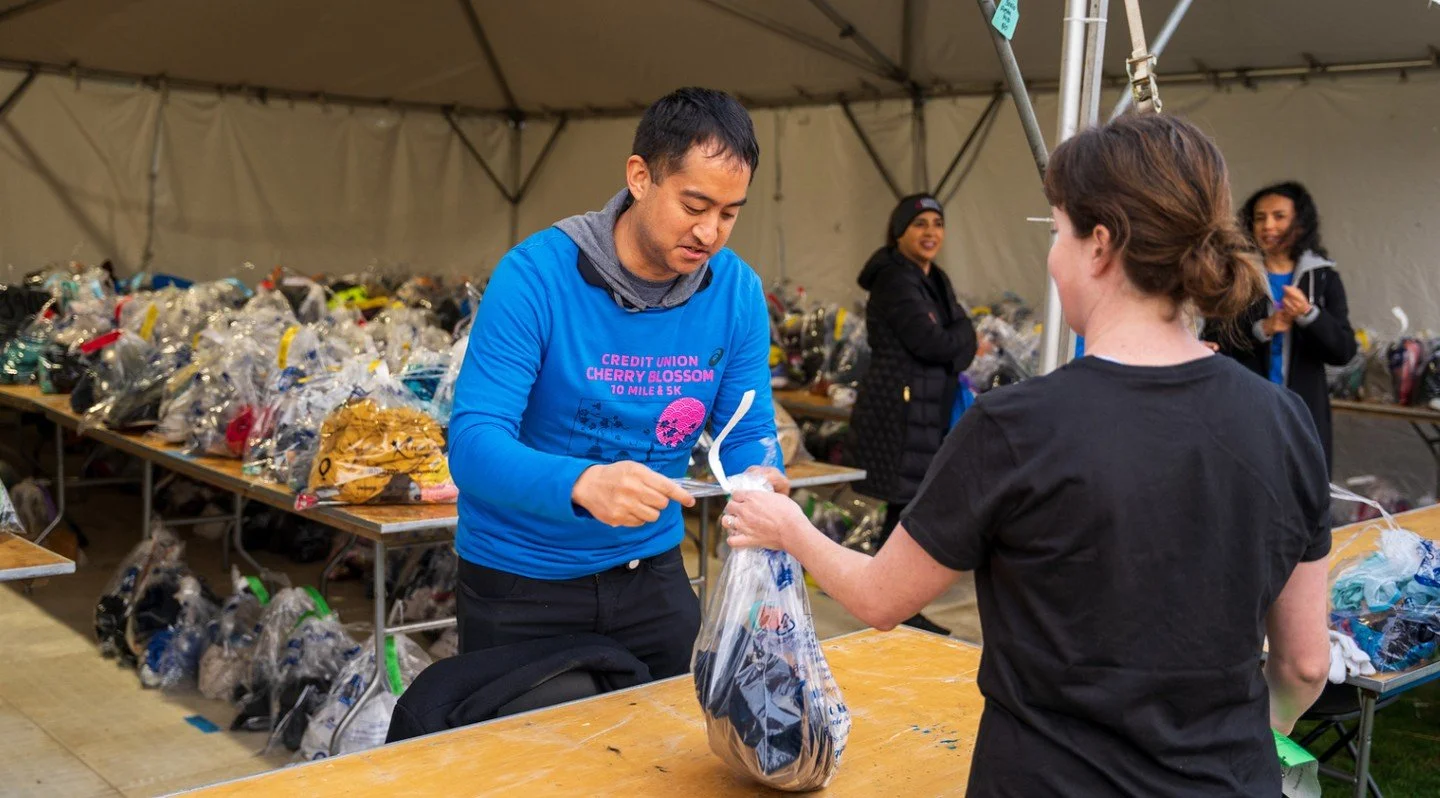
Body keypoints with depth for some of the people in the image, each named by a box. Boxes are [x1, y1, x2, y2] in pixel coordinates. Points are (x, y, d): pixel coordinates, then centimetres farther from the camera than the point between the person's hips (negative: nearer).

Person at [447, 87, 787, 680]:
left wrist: (759, 478, -27)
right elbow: (474, 444, -27)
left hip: (652, 570, 4)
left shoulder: (738, 291, -8)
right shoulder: (536, 274, -21)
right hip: (520, 579, -3)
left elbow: (748, 434, -2)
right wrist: (582, 483, -46)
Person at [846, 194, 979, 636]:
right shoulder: (895, 279, -11)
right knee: (906, 513, -6)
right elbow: (931, 343, -18)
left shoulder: (936, 281, 18)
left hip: (930, 412, 9)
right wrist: (960, 335, 0)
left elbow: (963, 346, 16)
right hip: (898, 412, -9)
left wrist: (950, 344, -5)